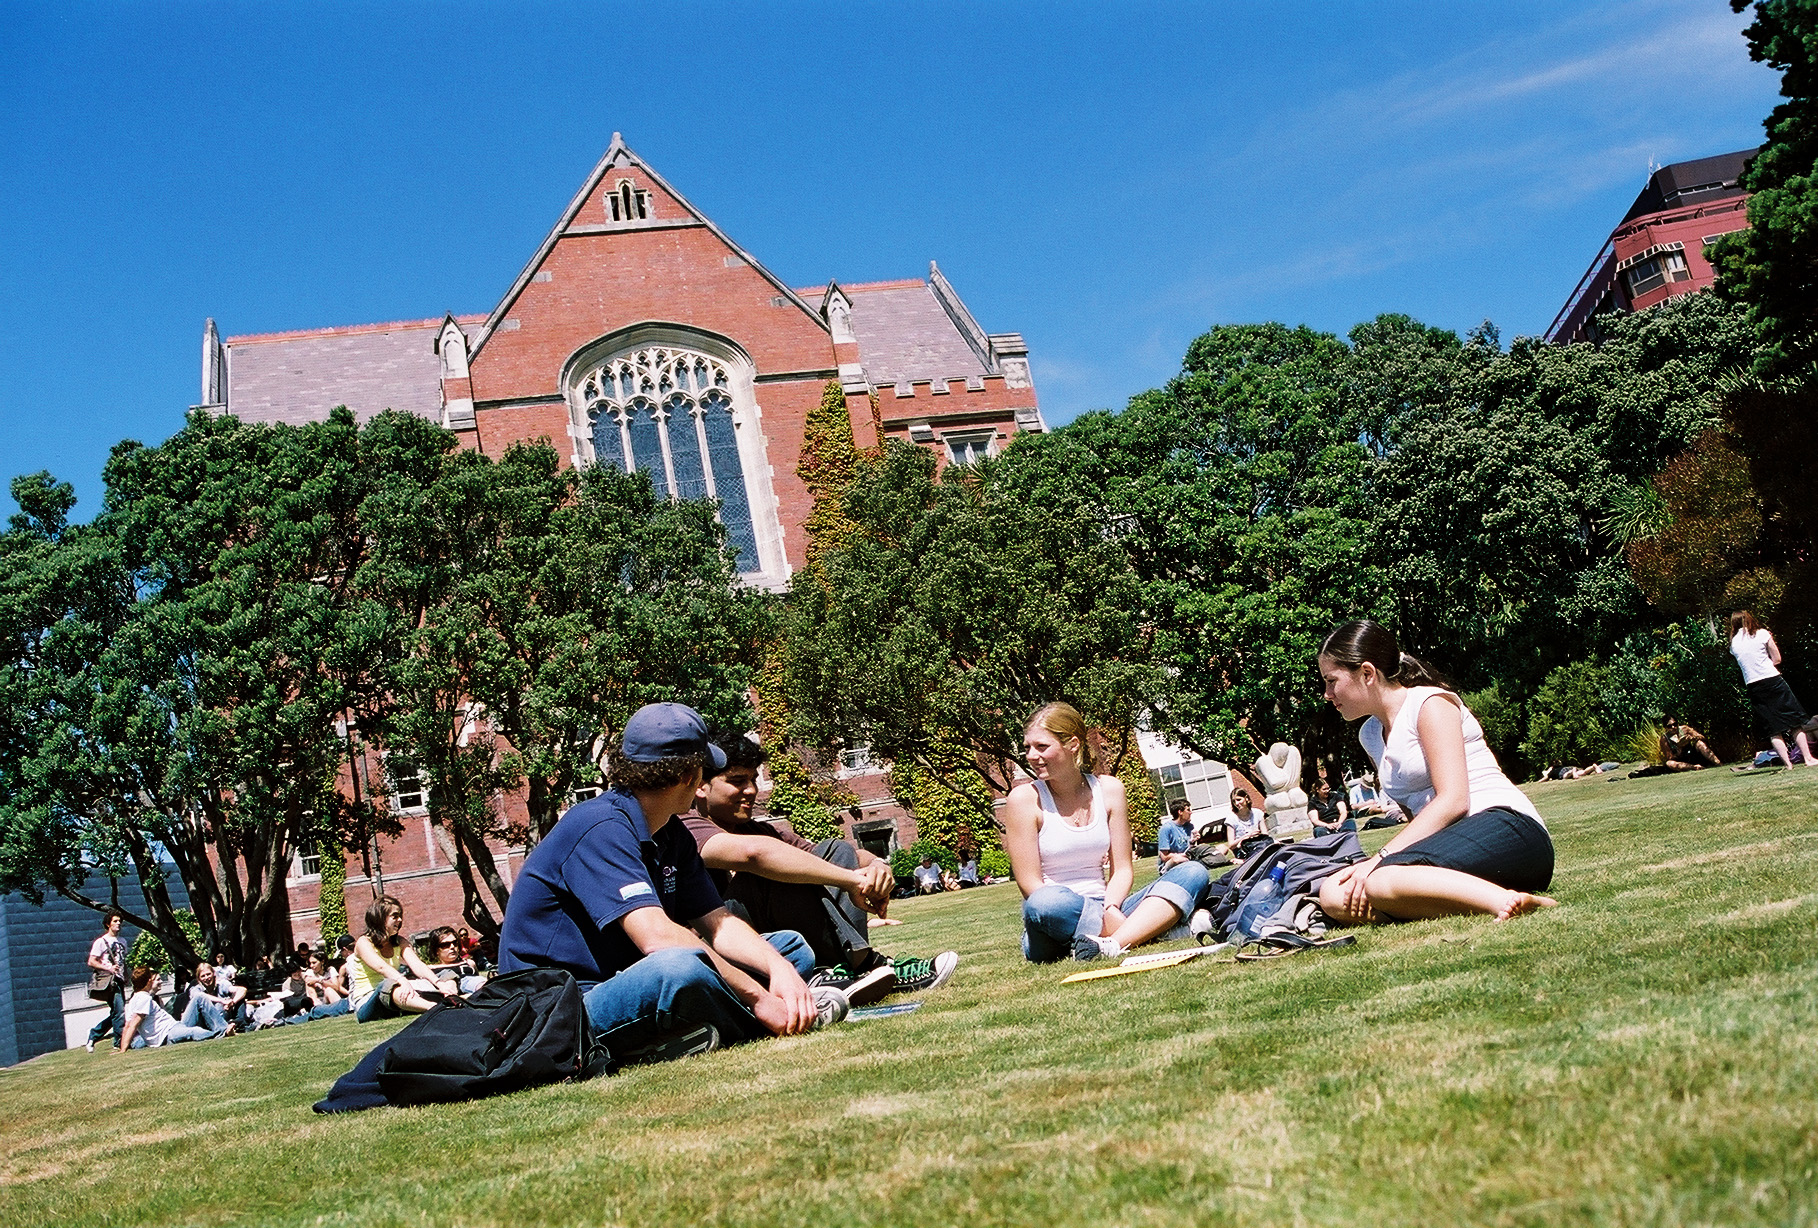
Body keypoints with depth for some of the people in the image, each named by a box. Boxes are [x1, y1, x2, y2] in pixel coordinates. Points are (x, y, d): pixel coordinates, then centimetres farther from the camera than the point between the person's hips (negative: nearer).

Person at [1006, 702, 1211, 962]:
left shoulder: (1109, 789, 8)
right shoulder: (1024, 798, -4)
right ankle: (1160, 924, -30)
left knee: (1192, 873, -13)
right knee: (1046, 902, -40)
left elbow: (1122, 868, 8)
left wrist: (1109, 909, -15)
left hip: (1107, 910, 5)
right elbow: (1030, 884, -10)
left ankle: (1112, 944, -36)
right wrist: (1108, 918, -20)